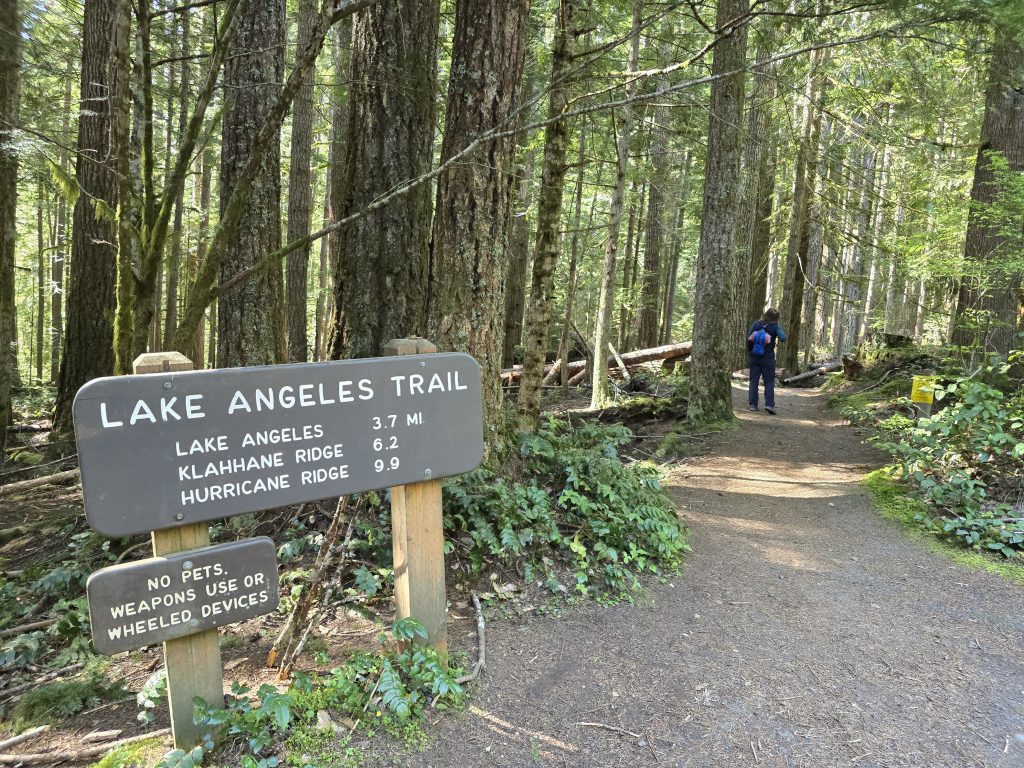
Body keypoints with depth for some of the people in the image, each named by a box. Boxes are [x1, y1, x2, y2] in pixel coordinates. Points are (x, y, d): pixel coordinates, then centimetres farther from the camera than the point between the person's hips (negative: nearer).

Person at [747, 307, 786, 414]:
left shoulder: (756, 324, -1)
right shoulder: (775, 326, -7)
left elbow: (748, 338, -4)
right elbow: (783, 338, -18)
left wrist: (750, 351, 9)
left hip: (754, 357, 2)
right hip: (768, 358, -2)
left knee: (754, 380, 9)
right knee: (769, 381, 5)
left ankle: (753, 404, 8)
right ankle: (769, 404, -6)